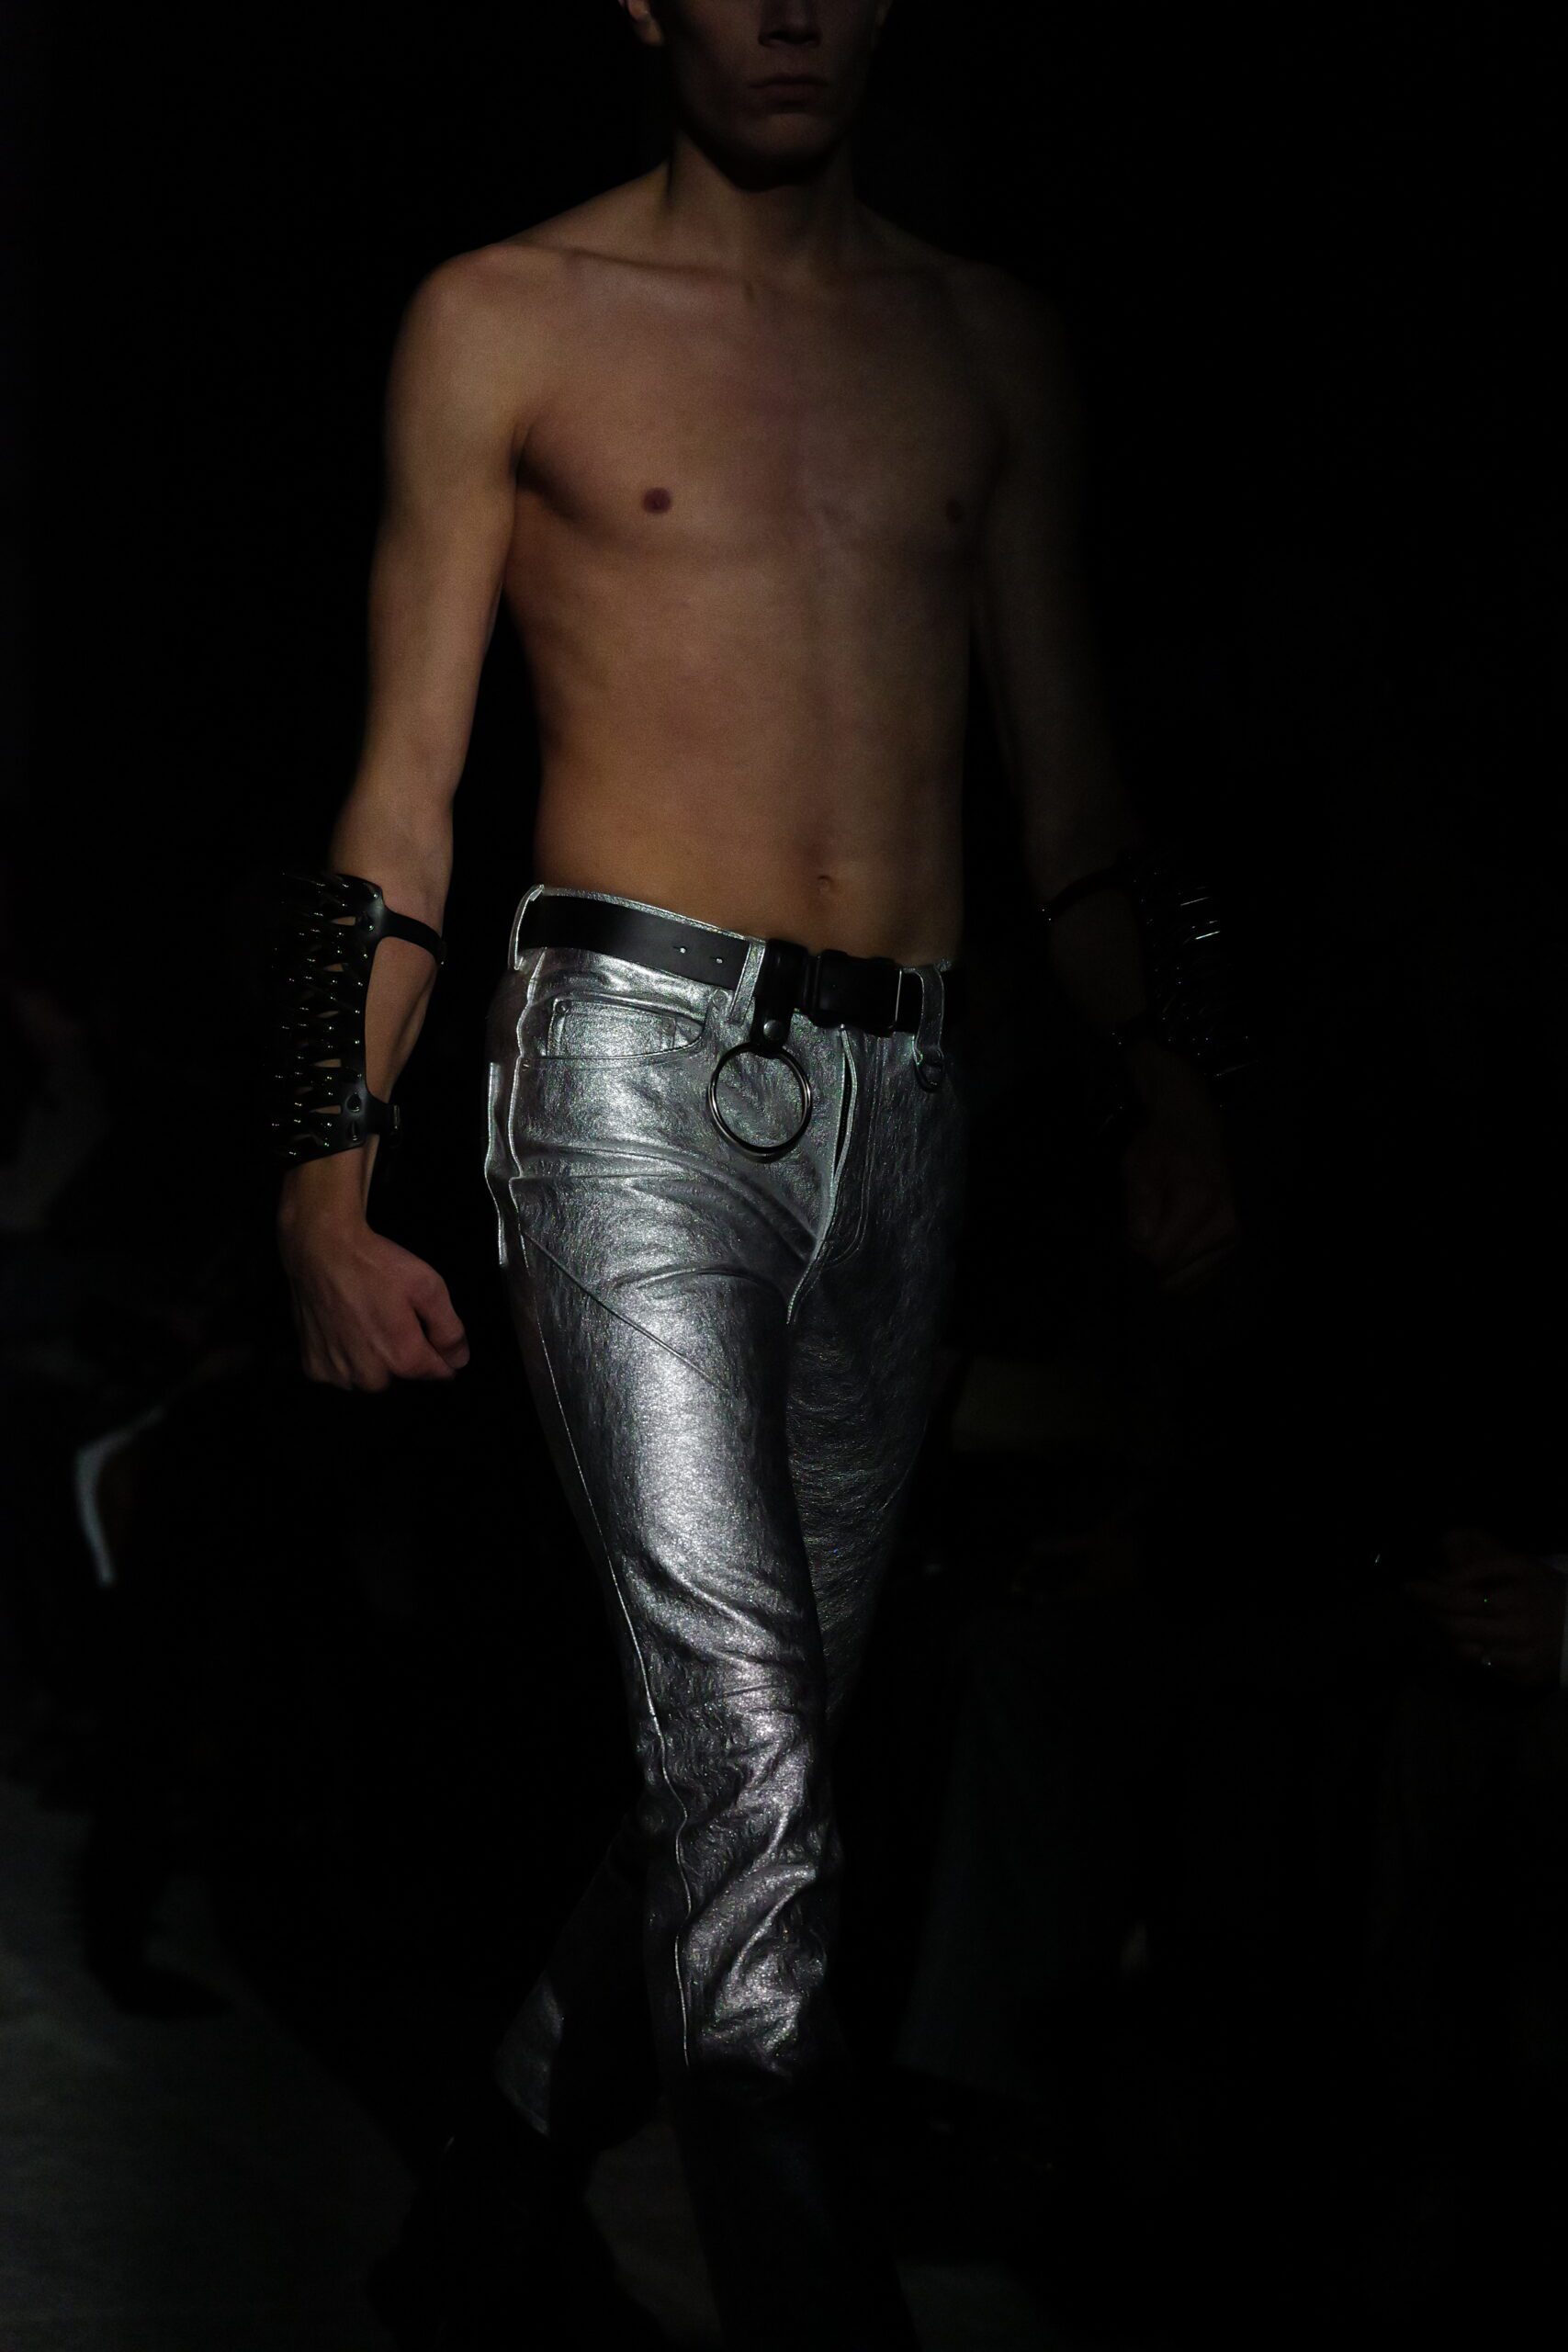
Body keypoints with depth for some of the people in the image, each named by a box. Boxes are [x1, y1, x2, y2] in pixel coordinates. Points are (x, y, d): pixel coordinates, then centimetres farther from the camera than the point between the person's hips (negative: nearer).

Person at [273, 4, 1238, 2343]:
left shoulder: (991, 336, 16)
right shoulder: (508, 320, 6)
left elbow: (1064, 768, 18)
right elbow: (409, 784, 6)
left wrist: (1157, 1068, 3)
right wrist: (328, 1184, -1)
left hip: (905, 1097, 4)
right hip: (640, 1066, -4)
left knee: (756, 1743, 6)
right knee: (747, 1742, -17)